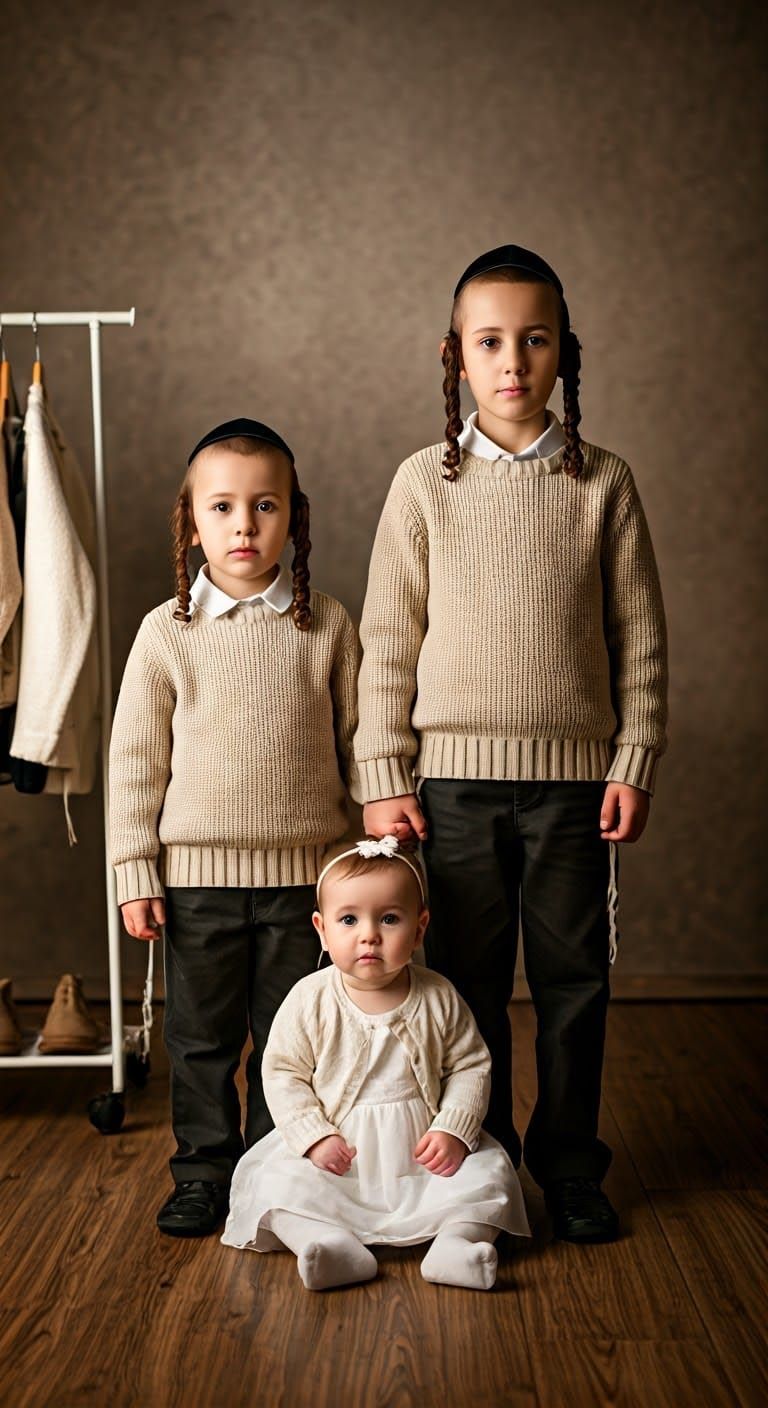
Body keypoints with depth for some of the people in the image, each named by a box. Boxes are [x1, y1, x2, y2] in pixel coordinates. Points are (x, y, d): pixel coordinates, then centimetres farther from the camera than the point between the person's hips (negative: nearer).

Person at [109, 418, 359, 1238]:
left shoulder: (326, 625, 1)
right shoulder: (167, 631, -1)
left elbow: (357, 741, 7)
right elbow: (134, 760, 1)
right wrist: (134, 874, -2)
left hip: (301, 871, 1)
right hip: (196, 872, 0)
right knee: (201, 1036, 9)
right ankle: (204, 1172, 24)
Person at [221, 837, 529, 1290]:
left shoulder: (439, 999, -5)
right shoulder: (310, 1001, -9)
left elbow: (470, 1066, 2)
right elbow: (283, 1074, -4)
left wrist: (454, 1130, -12)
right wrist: (314, 1136, -15)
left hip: (422, 1157, 1)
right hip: (336, 1159, -1)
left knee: (490, 1170, -17)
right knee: (277, 1180, -24)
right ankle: (335, 1247, -38)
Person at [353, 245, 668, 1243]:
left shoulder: (603, 484, 2)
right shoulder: (426, 483, 1)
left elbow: (640, 638, 4)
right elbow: (387, 640, 1)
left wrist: (634, 763, -1)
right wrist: (382, 777, -2)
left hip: (573, 777, 1)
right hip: (455, 774, 0)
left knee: (573, 977, 8)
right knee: (469, 979, 8)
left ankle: (570, 1168, 24)